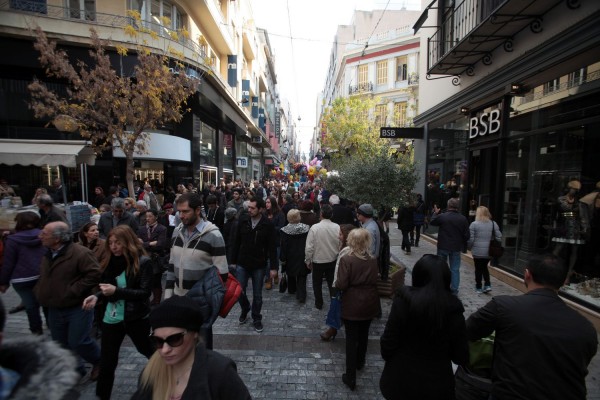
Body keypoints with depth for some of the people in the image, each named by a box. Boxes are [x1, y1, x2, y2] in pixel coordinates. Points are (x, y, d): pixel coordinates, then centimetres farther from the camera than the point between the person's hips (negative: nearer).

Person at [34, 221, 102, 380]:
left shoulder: (80, 253, -21)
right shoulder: (48, 255, 7)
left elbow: (94, 274, -25)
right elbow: (44, 278, 24)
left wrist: (73, 291, -24)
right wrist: (40, 293, 8)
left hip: (78, 308, -8)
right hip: (54, 309, 8)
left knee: (77, 342, -4)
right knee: (62, 344, 17)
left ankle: (99, 362, 23)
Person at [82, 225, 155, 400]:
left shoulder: (143, 262, -18)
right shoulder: (111, 261, -1)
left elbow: (144, 293, -19)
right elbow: (106, 287, 10)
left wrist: (116, 290, -26)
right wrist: (96, 296, -10)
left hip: (136, 318, -3)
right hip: (111, 318, 4)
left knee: (148, 351, 20)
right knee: (106, 362, 11)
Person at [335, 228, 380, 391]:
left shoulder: (346, 259, -20)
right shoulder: (373, 260, -4)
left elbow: (341, 284, -20)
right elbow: (376, 280, 5)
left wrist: (336, 283, 0)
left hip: (352, 305, -5)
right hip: (370, 304, 5)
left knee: (351, 339, 7)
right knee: (363, 334, 24)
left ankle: (350, 377, 15)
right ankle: (360, 362, 47)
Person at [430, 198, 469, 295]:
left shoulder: (441, 216, -13)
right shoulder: (463, 219, -7)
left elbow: (432, 222, 8)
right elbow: (467, 235, -4)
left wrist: (435, 213, 22)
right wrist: (462, 244, 13)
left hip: (443, 247, -1)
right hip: (456, 248, 1)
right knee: (455, 269, 10)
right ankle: (454, 289, 15)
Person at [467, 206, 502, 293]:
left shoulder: (474, 224, -11)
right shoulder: (493, 224, 2)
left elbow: (470, 239, -11)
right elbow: (499, 237, 4)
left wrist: (469, 247, 5)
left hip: (478, 251, -4)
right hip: (489, 251, 4)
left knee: (478, 269, 9)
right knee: (484, 267, 22)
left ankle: (479, 287, 18)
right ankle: (487, 285, 14)